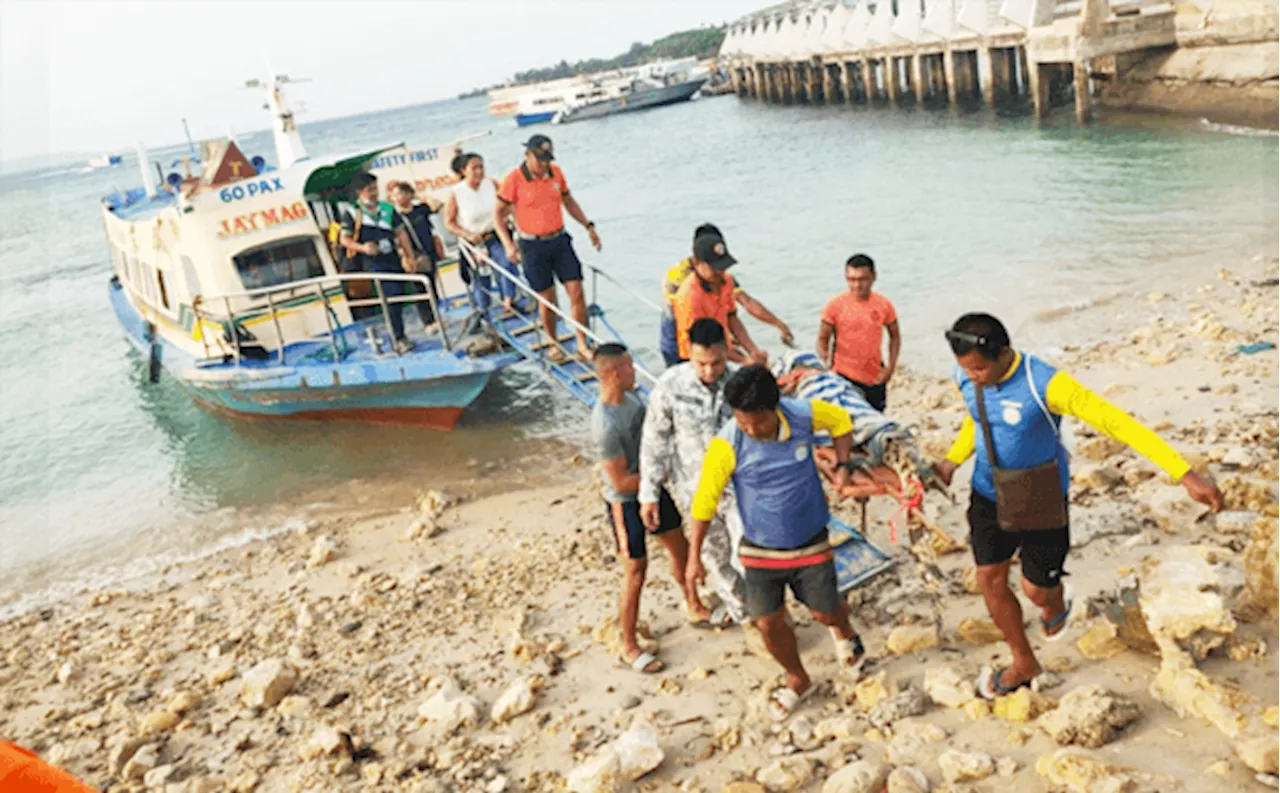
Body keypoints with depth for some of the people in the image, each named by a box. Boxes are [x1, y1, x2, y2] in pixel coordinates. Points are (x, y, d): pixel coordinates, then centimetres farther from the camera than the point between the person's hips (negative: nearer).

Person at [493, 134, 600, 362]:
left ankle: (582, 344, 8)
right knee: (547, 299, 4)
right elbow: (498, 214, -7)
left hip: (560, 240, 4)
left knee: (576, 291, -2)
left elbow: (568, 201, 17)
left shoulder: (556, 172, 2)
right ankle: (554, 345, 24)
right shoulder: (514, 180, -12)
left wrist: (588, 226, 12)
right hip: (533, 246, -4)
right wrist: (508, 245, -18)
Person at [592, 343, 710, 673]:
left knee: (679, 547, 21)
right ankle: (629, 648, 19)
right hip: (625, 502, -8)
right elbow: (621, 482, -27)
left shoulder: (630, 394, -6)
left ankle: (695, 608, 46)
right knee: (635, 573, 2)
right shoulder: (605, 425, -33)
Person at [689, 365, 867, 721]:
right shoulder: (727, 445, -24)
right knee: (769, 622, 3)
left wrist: (842, 467, -7)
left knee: (825, 612, 12)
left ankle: (844, 632, 51)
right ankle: (798, 680, 33)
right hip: (760, 548, -1)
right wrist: (694, 557, -11)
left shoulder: (804, 415, -19)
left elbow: (841, 421, 4)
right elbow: (705, 499, -15)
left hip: (810, 541, 1)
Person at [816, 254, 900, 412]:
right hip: (844, 376, -3)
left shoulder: (884, 305, -2)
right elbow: (823, 338, -4)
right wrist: (824, 362, -23)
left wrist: (891, 366, -2)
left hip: (875, 377, 3)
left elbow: (895, 336, 9)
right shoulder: (835, 305, -9)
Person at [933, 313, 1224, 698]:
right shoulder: (966, 377, -12)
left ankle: (1058, 604, 48)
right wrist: (952, 461, 2)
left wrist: (1186, 475, -32)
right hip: (989, 496, 5)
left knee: (1037, 589, 7)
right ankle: (1024, 664, 32)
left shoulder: (1044, 384, -31)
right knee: (990, 581, 9)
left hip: (1040, 502, -5)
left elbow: (1116, 422, -30)